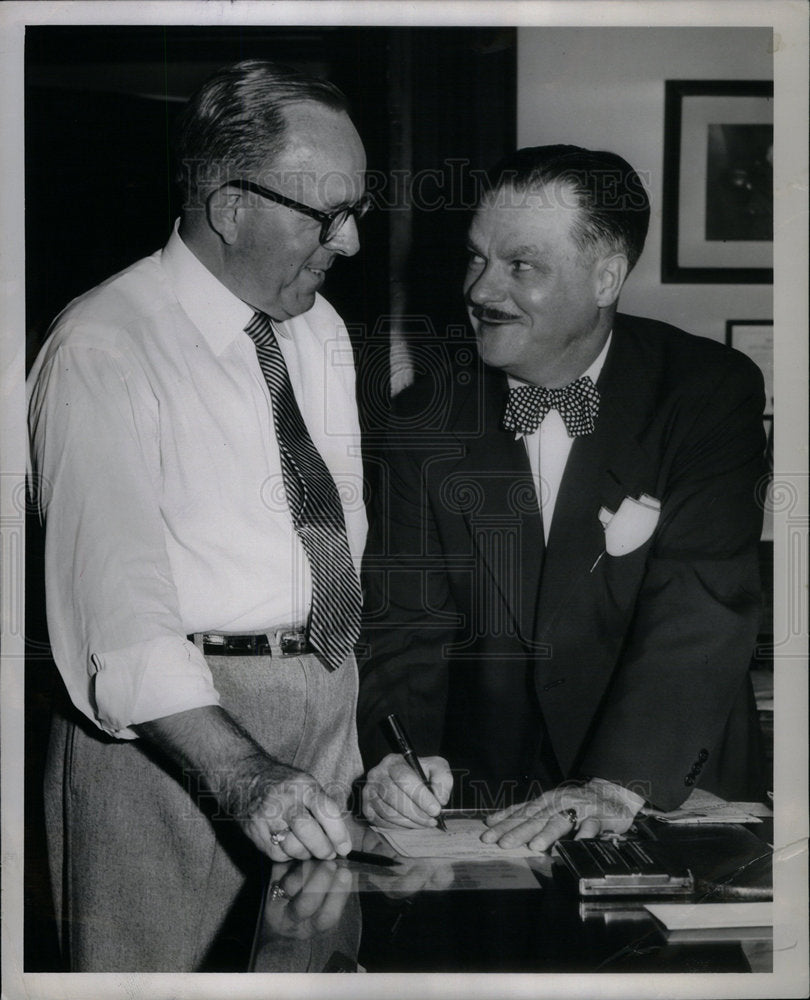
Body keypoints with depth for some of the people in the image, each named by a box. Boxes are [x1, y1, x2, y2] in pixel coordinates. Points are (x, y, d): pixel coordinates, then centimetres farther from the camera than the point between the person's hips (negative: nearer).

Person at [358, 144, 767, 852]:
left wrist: (617, 786, -28)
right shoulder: (426, 421, 4)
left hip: (673, 796, -4)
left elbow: (703, 606, -16)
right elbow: (406, 617, 0)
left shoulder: (711, 391, -5)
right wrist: (399, 754, -21)